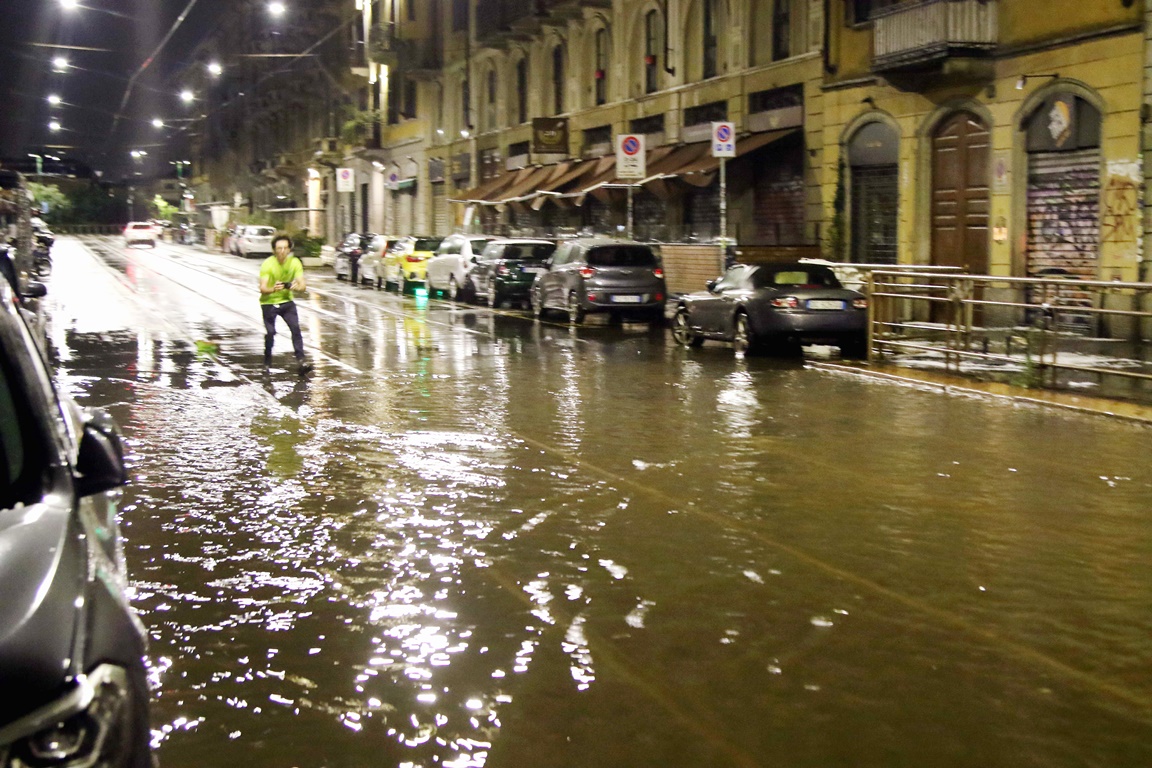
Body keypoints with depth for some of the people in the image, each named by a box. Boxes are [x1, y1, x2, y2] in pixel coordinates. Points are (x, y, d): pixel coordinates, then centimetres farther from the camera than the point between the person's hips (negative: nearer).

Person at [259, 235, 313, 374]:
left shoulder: (295, 263, -11)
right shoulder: (267, 264, -20)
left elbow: (303, 286, -15)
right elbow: (262, 288, -26)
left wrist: (296, 287, -39)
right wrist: (273, 289, -48)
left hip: (286, 300, 2)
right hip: (269, 302, -2)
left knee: (295, 328, -14)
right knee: (270, 332, -6)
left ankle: (301, 359, -15)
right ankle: (267, 362, 13)